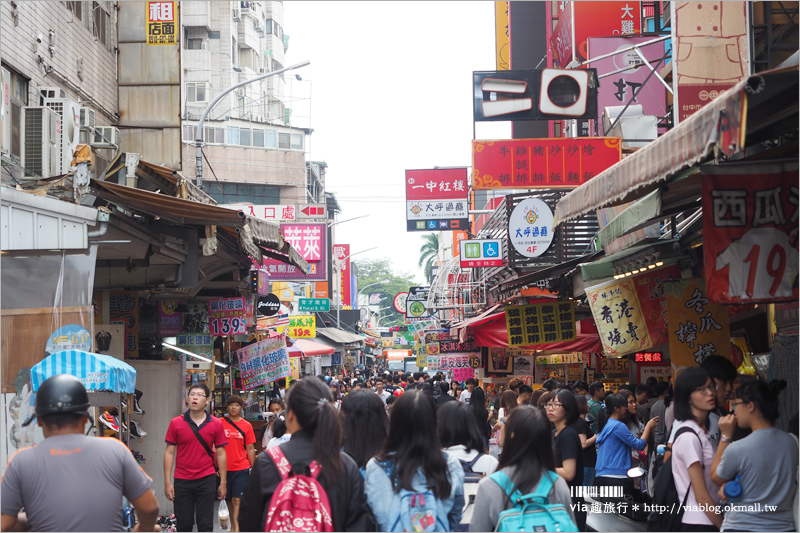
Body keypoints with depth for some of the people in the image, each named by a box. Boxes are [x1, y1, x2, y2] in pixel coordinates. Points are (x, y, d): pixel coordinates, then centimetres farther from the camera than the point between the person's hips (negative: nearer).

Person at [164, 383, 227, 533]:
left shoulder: (216, 424, 0)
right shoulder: (176, 423, -1)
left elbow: (221, 454, 4)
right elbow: (169, 453, 2)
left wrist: (223, 482, 2)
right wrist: (167, 482, -3)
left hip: (206, 480, 0)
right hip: (182, 481, 0)